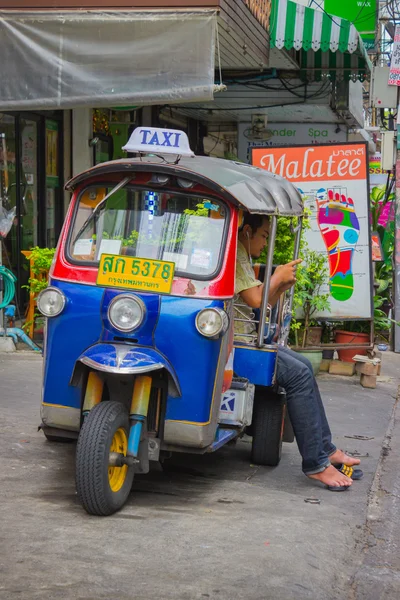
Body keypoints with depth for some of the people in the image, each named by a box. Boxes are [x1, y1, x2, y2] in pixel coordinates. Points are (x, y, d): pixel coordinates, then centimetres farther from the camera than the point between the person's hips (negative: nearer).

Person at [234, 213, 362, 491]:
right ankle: (316, 463, -15)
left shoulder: (242, 256, 21)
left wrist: (281, 287, 6)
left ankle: (325, 448, 11)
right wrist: (277, 277, -3)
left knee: (304, 367, 8)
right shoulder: (235, 254, -13)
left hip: (246, 336, 12)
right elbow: (255, 300, -21)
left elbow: (259, 305, 22)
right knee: (299, 374, -19)